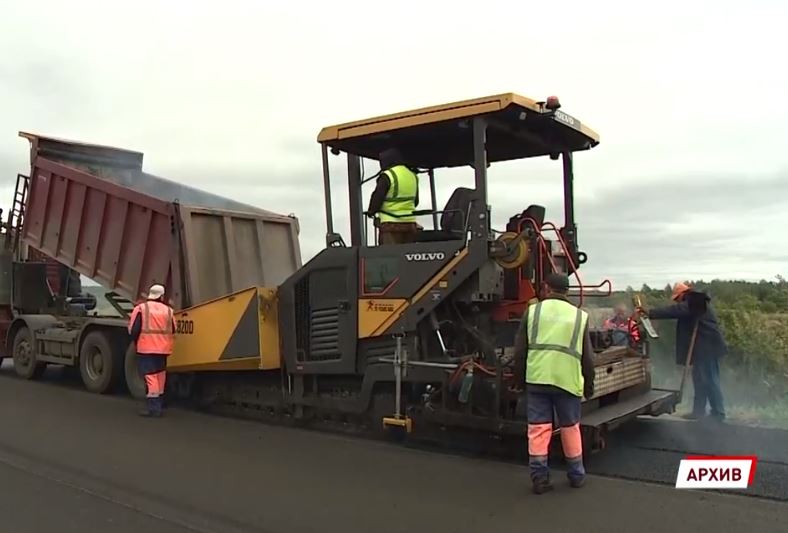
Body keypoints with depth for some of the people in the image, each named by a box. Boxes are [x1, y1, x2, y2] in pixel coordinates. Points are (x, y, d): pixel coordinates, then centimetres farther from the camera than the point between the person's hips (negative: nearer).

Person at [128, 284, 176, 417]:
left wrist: (136, 341, 10)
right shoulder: (167, 310, 8)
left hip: (146, 348, -4)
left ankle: (153, 406, -12)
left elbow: (133, 329, -6)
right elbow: (172, 331, 8)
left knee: (150, 375, -5)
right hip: (162, 349, 4)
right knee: (159, 375, 16)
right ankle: (158, 403, 27)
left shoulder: (141, 308, -4)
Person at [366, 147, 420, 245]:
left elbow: (377, 199, -10)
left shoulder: (387, 176, -10)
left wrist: (370, 212, 7)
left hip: (392, 224, -7)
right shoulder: (413, 176, 13)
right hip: (410, 223, 7)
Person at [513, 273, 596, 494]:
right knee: (570, 428, 14)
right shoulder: (579, 316, 8)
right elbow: (587, 357, 9)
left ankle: (539, 478, 8)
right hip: (568, 380, 1)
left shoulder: (532, 311, 6)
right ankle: (577, 475, 25)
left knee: (538, 428, 5)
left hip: (537, 379, 0)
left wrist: (520, 377, 17)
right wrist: (589, 385, 19)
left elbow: (520, 350, 6)